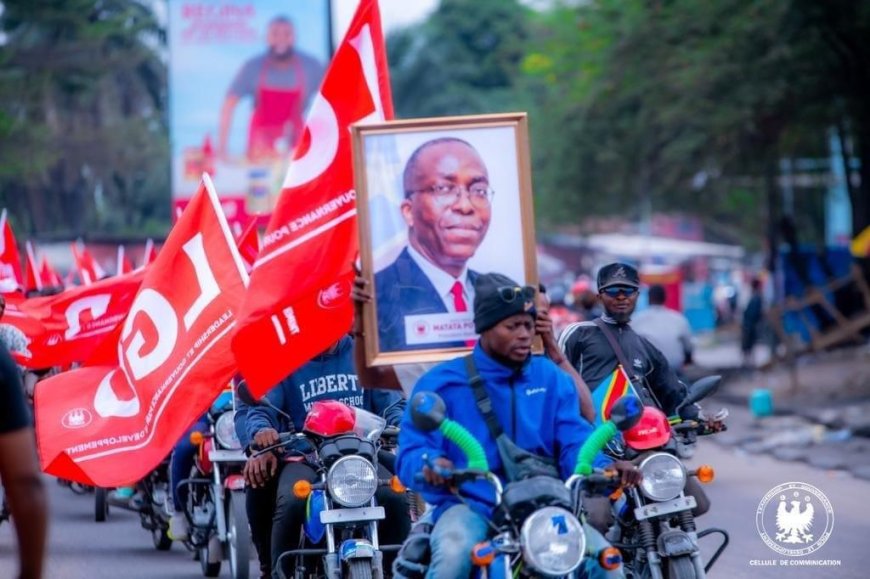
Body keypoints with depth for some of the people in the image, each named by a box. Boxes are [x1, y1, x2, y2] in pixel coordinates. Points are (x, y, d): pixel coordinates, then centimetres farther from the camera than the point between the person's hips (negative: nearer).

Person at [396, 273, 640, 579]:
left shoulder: (551, 378, 12)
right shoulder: (443, 382, 2)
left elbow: (574, 441, 2)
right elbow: (411, 452, -5)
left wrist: (606, 469, -21)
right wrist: (430, 465, -31)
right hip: (469, 506, -3)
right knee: (453, 554, -37)